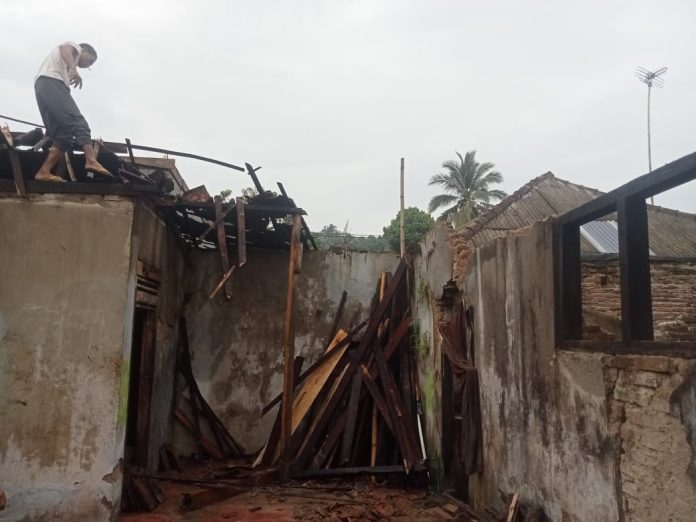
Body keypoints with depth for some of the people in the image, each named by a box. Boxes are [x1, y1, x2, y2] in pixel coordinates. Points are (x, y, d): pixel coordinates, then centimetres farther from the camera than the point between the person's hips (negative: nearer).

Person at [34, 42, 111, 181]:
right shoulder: (75, 47, 18)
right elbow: (64, 48, -7)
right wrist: (73, 68, -26)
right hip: (51, 82, -8)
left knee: (63, 135, 1)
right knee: (78, 123, -22)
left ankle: (44, 172, -10)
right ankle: (91, 161, -40)